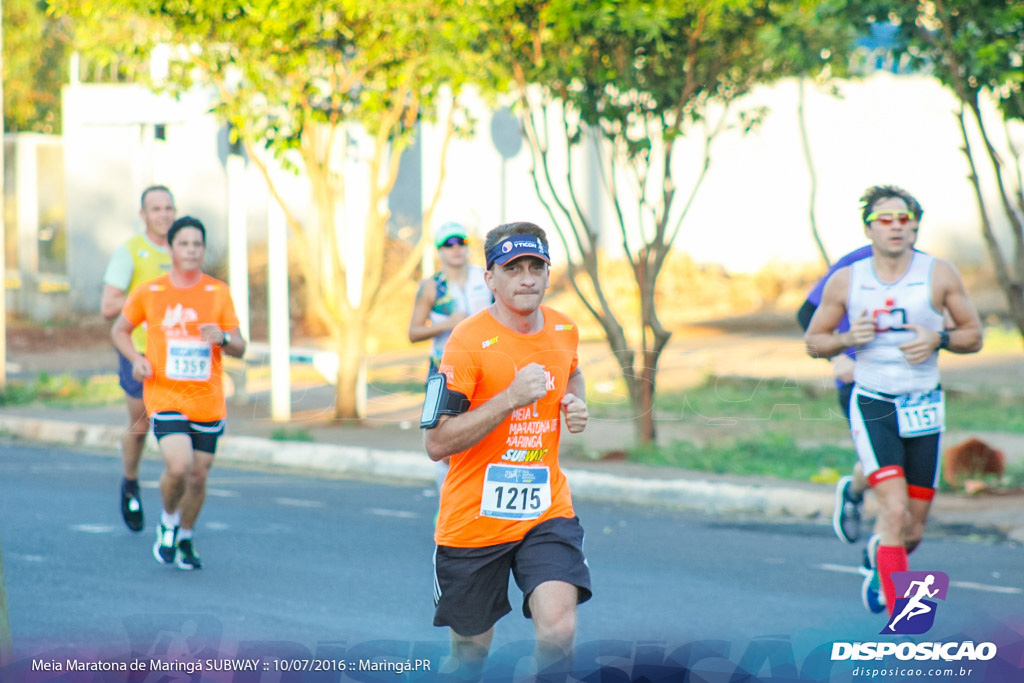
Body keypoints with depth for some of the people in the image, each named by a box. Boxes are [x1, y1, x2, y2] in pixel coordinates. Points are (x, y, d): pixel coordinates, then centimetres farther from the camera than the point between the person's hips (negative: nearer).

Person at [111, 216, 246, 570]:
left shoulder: (218, 292, 3)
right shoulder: (148, 293, 0)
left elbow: (239, 348, 6)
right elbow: (119, 330, 14)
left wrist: (223, 338, -17)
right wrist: (136, 359, -4)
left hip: (207, 401, 2)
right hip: (165, 395, -2)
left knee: (198, 476, 7)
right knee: (178, 467, -21)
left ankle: (185, 538, 31)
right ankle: (168, 521, 8)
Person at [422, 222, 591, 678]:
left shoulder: (564, 329, 3)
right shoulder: (468, 341, -15)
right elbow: (436, 443, -20)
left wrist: (576, 403, 6)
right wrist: (510, 398, -27)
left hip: (547, 512, 3)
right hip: (473, 517, -3)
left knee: (558, 630, -20)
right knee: (470, 649, 11)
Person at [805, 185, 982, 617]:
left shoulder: (939, 275, -2)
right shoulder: (846, 281, -1)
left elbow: (974, 336, 4)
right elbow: (813, 341, 8)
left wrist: (938, 339, -16)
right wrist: (847, 339, -13)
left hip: (924, 408, 2)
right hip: (872, 405, -2)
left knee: (912, 530, 8)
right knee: (894, 510, -21)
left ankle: (878, 558, 42)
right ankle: (899, 609, -15)